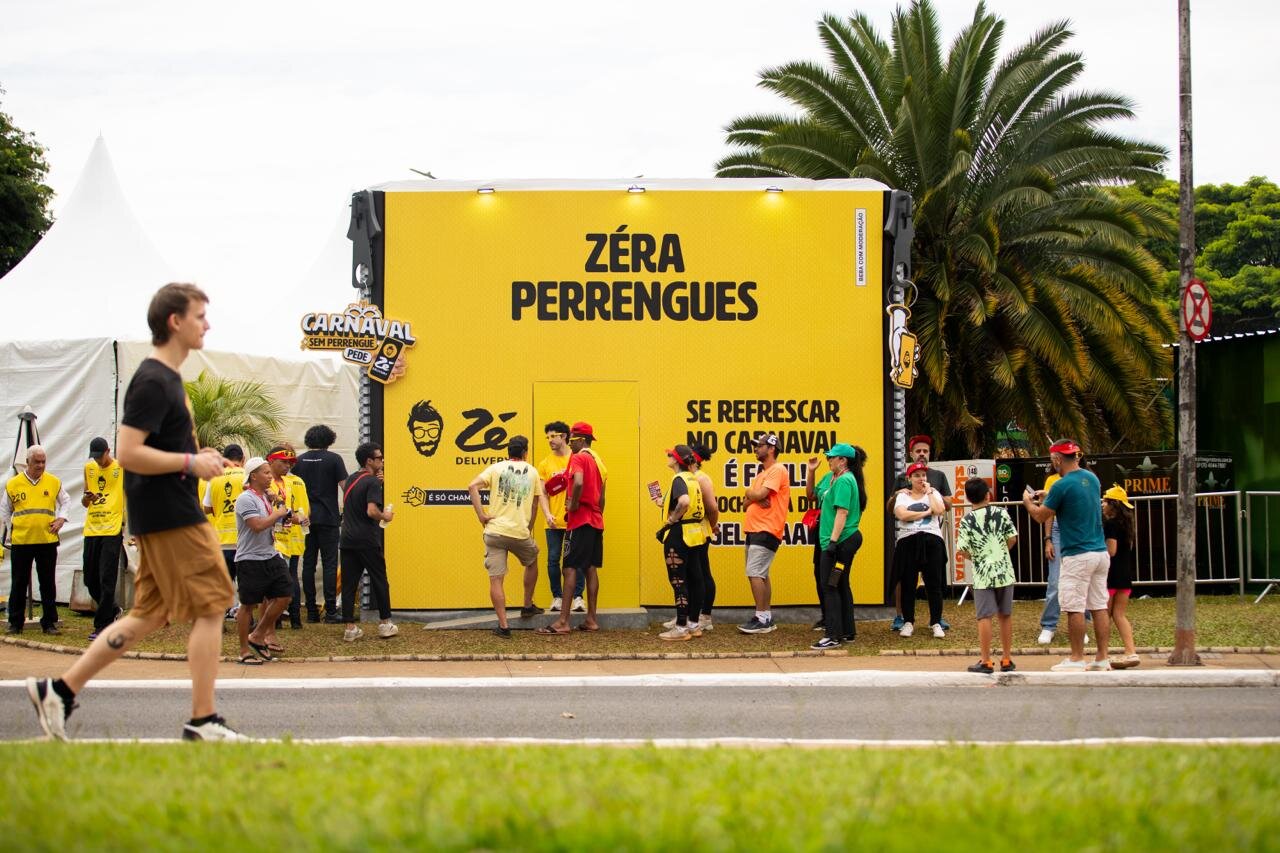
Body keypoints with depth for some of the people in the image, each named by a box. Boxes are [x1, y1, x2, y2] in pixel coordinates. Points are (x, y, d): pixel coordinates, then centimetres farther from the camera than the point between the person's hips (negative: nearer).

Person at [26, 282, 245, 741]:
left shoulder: (166, 378, 17)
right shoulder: (153, 382, -15)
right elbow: (128, 453, -22)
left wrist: (194, 461, 14)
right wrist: (190, 462, -18)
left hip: (161, 517, 10)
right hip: (171, 516, -10)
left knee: (150, 615, 11)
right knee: (210, 607, -5)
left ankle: (60, 690, 12)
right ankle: (203, 721, -1)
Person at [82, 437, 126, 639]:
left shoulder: (121, 468, -1)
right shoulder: (89, 468, 14)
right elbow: (84, 503, 18)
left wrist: (129, 526, -10)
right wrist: (86, 498, -5)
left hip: (112, 530, -6)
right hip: (91, 529, 6)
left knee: (106, 580, -8)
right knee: (90, 579, 8)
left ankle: (102, 626, -6)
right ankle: (112, 609, 30)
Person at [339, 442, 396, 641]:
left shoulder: (351, 479, 13)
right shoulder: (373, 482, -12)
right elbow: (371, 511, -24)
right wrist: (385, 517, -3)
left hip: (347, 539, 7)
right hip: (367, 541, -7)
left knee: (349, 583, 4)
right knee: (379, 581, 7)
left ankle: (350, 627, 2)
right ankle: (385, 623, 13)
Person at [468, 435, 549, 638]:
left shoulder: (496, 468, 4)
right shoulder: (532, 471, 10)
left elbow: (472, 486, -8)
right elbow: (540, 496, 8)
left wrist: (481, 515, -5)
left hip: (495, 531, -1)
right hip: (521, 533, 1)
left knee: (496, 579, 1)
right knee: (532, 562, 31)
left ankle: (503, 625, -3)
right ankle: (528, 606, 39)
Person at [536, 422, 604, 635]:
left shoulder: (578, 458, -10)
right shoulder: (598, 461, 17)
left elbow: (578, 483, -30)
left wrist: (573, 505, -17)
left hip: (579, 521, -9)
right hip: (596, 521, 9)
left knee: (570, 568, -9)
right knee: (591, 568, 10)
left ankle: (563, 622, -13)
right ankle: (591, 619, 10)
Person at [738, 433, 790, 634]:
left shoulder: (777, 471, -10)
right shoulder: (761, 473, 21)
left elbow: (759, 494, -20)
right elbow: (746, 502, 14)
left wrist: (750, 493, 1)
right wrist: (755, 499, -8)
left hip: (766, 531, -10)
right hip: (754, 530, 10)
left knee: (755, 573, -15)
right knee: (761, 575, 11)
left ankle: (761, 619, -13)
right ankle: (767, 617, 15)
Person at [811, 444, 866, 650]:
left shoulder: (843, 481, -15)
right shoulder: (846, 479, 16)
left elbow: (842, 512, -22)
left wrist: (833, 540, -25)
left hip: (840, 541, -11)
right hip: (848, 540, 11)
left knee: (829, 587, -9)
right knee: (841, 586, 15)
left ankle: (834, 636, -11)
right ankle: (847, 631, 20)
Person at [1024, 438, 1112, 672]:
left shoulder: (1062, 486, -13)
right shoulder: (1092, 479, 10)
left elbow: (1041, 516, -3)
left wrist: (1028, 502, 18)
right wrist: (1048, 498, 31)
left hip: (1077, 556, -7)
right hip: (1101, 552, 8)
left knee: (1074, 609, -1)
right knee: (1099, 607, 8)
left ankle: (1077, 659, 3)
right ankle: (1102, 659, 9)